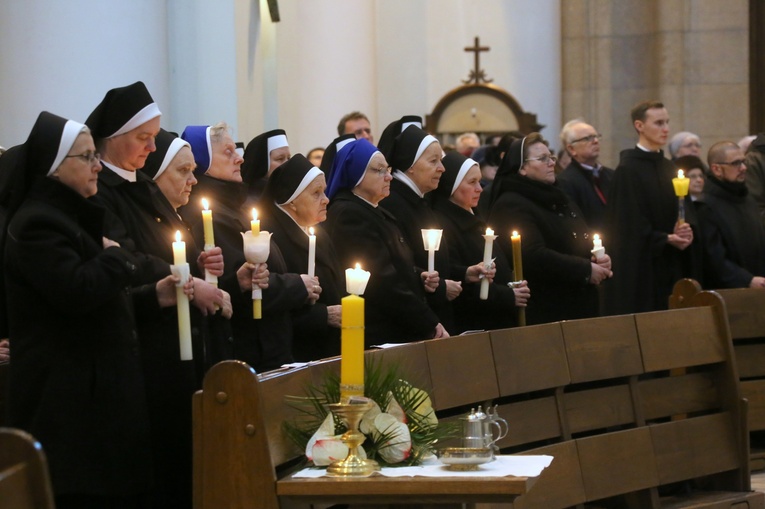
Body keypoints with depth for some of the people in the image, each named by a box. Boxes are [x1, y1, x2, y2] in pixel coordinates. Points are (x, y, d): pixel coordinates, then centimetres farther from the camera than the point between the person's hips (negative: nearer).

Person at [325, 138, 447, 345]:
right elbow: (381, 282, -20)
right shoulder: (348, 215, -14)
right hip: (376, 337, -9)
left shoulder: (376, 212, 17)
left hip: (399, 332, 9)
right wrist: (430, 324, -17)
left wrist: (419, 280, 6)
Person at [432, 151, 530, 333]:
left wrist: (515, 287, 2)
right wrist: (508, 297, -13)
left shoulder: (473, 221, 19)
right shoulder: (443, 225, -12)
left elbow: (501, 270, 25)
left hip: (499, 324, 9)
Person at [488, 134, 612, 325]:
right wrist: (586, 270, -17)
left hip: (579, 307, 8)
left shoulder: (559, 199, 20)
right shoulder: (511, 205, -10)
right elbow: (534, 257, -21)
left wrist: (600, 261, 1)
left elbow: (586, 245, 25)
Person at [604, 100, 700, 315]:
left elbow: (688, 214, 12)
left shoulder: (669, 169, 14)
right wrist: (666, 239, -18)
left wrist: (687, 230, -9)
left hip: (673, 270, 7)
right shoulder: (628, 170, -8)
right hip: (642, 271, -7)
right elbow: (630, 227, -13)